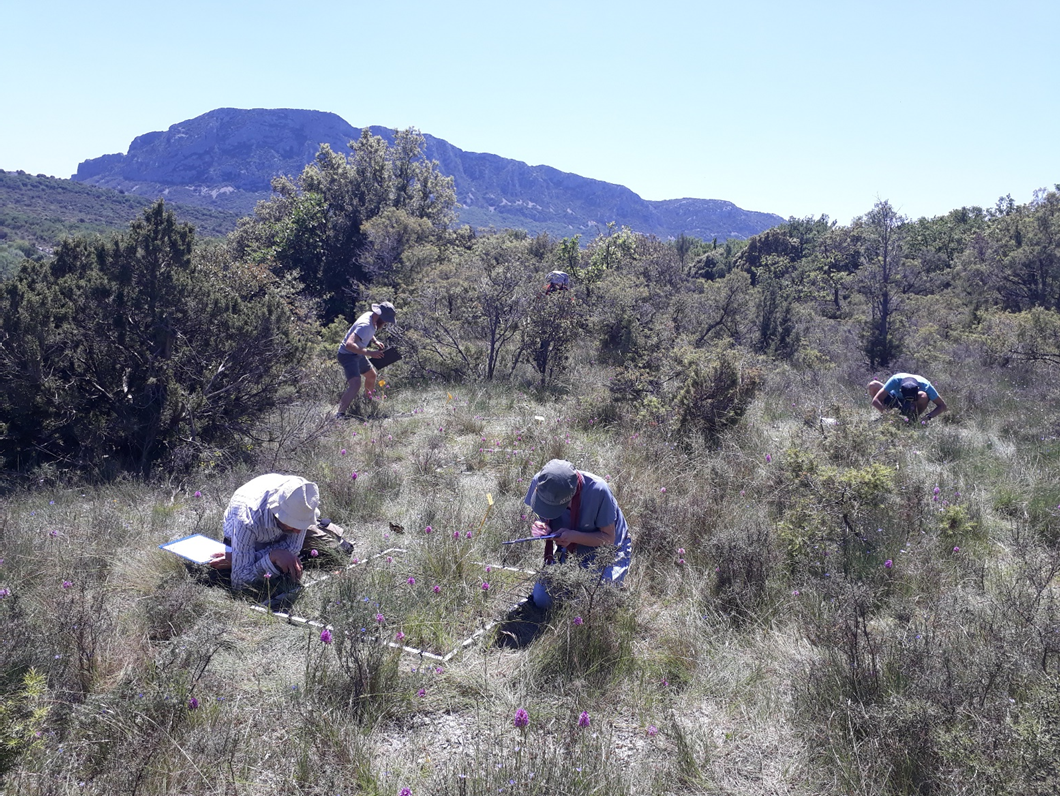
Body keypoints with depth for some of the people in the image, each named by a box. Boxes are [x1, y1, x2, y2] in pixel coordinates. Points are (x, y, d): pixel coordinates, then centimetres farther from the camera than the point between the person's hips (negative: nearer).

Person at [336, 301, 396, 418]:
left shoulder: (370, 316, -2)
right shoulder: (365, 326, -32)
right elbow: (349, 344, -43)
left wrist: (375, 341, 4)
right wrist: (369, 353, -40)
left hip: (357, 354, 10)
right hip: (348, 355, -10)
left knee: (372, 376, 28)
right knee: (355, 385, -28)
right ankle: (339, 415, -33)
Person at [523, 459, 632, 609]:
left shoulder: (598, 490, -35)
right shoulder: (540, 482, -24)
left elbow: (609, 538, -24)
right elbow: (542, 517, -6)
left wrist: (573, 536, -38)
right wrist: (541, 527, -30)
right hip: (570, 550, 4)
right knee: (541, 600, -5)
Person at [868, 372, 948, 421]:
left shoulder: (925, 385, -33)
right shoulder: (895, 380, -37)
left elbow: (942, 406, -24)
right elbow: (875, 400, -38)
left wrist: (928, 417, -39)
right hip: (895, 401, 1)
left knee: (924, 397, -39)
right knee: (873, 385, -27)